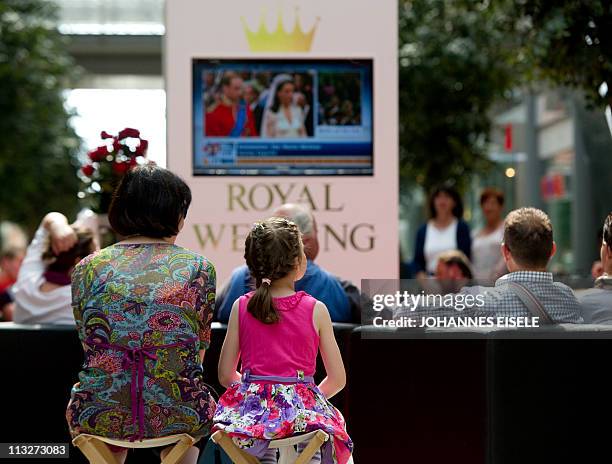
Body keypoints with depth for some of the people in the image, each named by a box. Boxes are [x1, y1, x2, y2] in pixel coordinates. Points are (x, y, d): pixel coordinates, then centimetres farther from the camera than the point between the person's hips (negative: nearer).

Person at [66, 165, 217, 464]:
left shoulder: (87, 268, 2)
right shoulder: (199, 268, 1)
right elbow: (199, 349, 11)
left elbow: (88, 342, 13)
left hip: (98, 417, 1)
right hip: (177, 417, -1)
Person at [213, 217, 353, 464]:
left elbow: (226, 375, 2)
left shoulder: (241, 307, 0)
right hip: (303, 413, -2)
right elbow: (337, 379, -1)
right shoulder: (316, 310, -5)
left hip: (251, 410, 2)